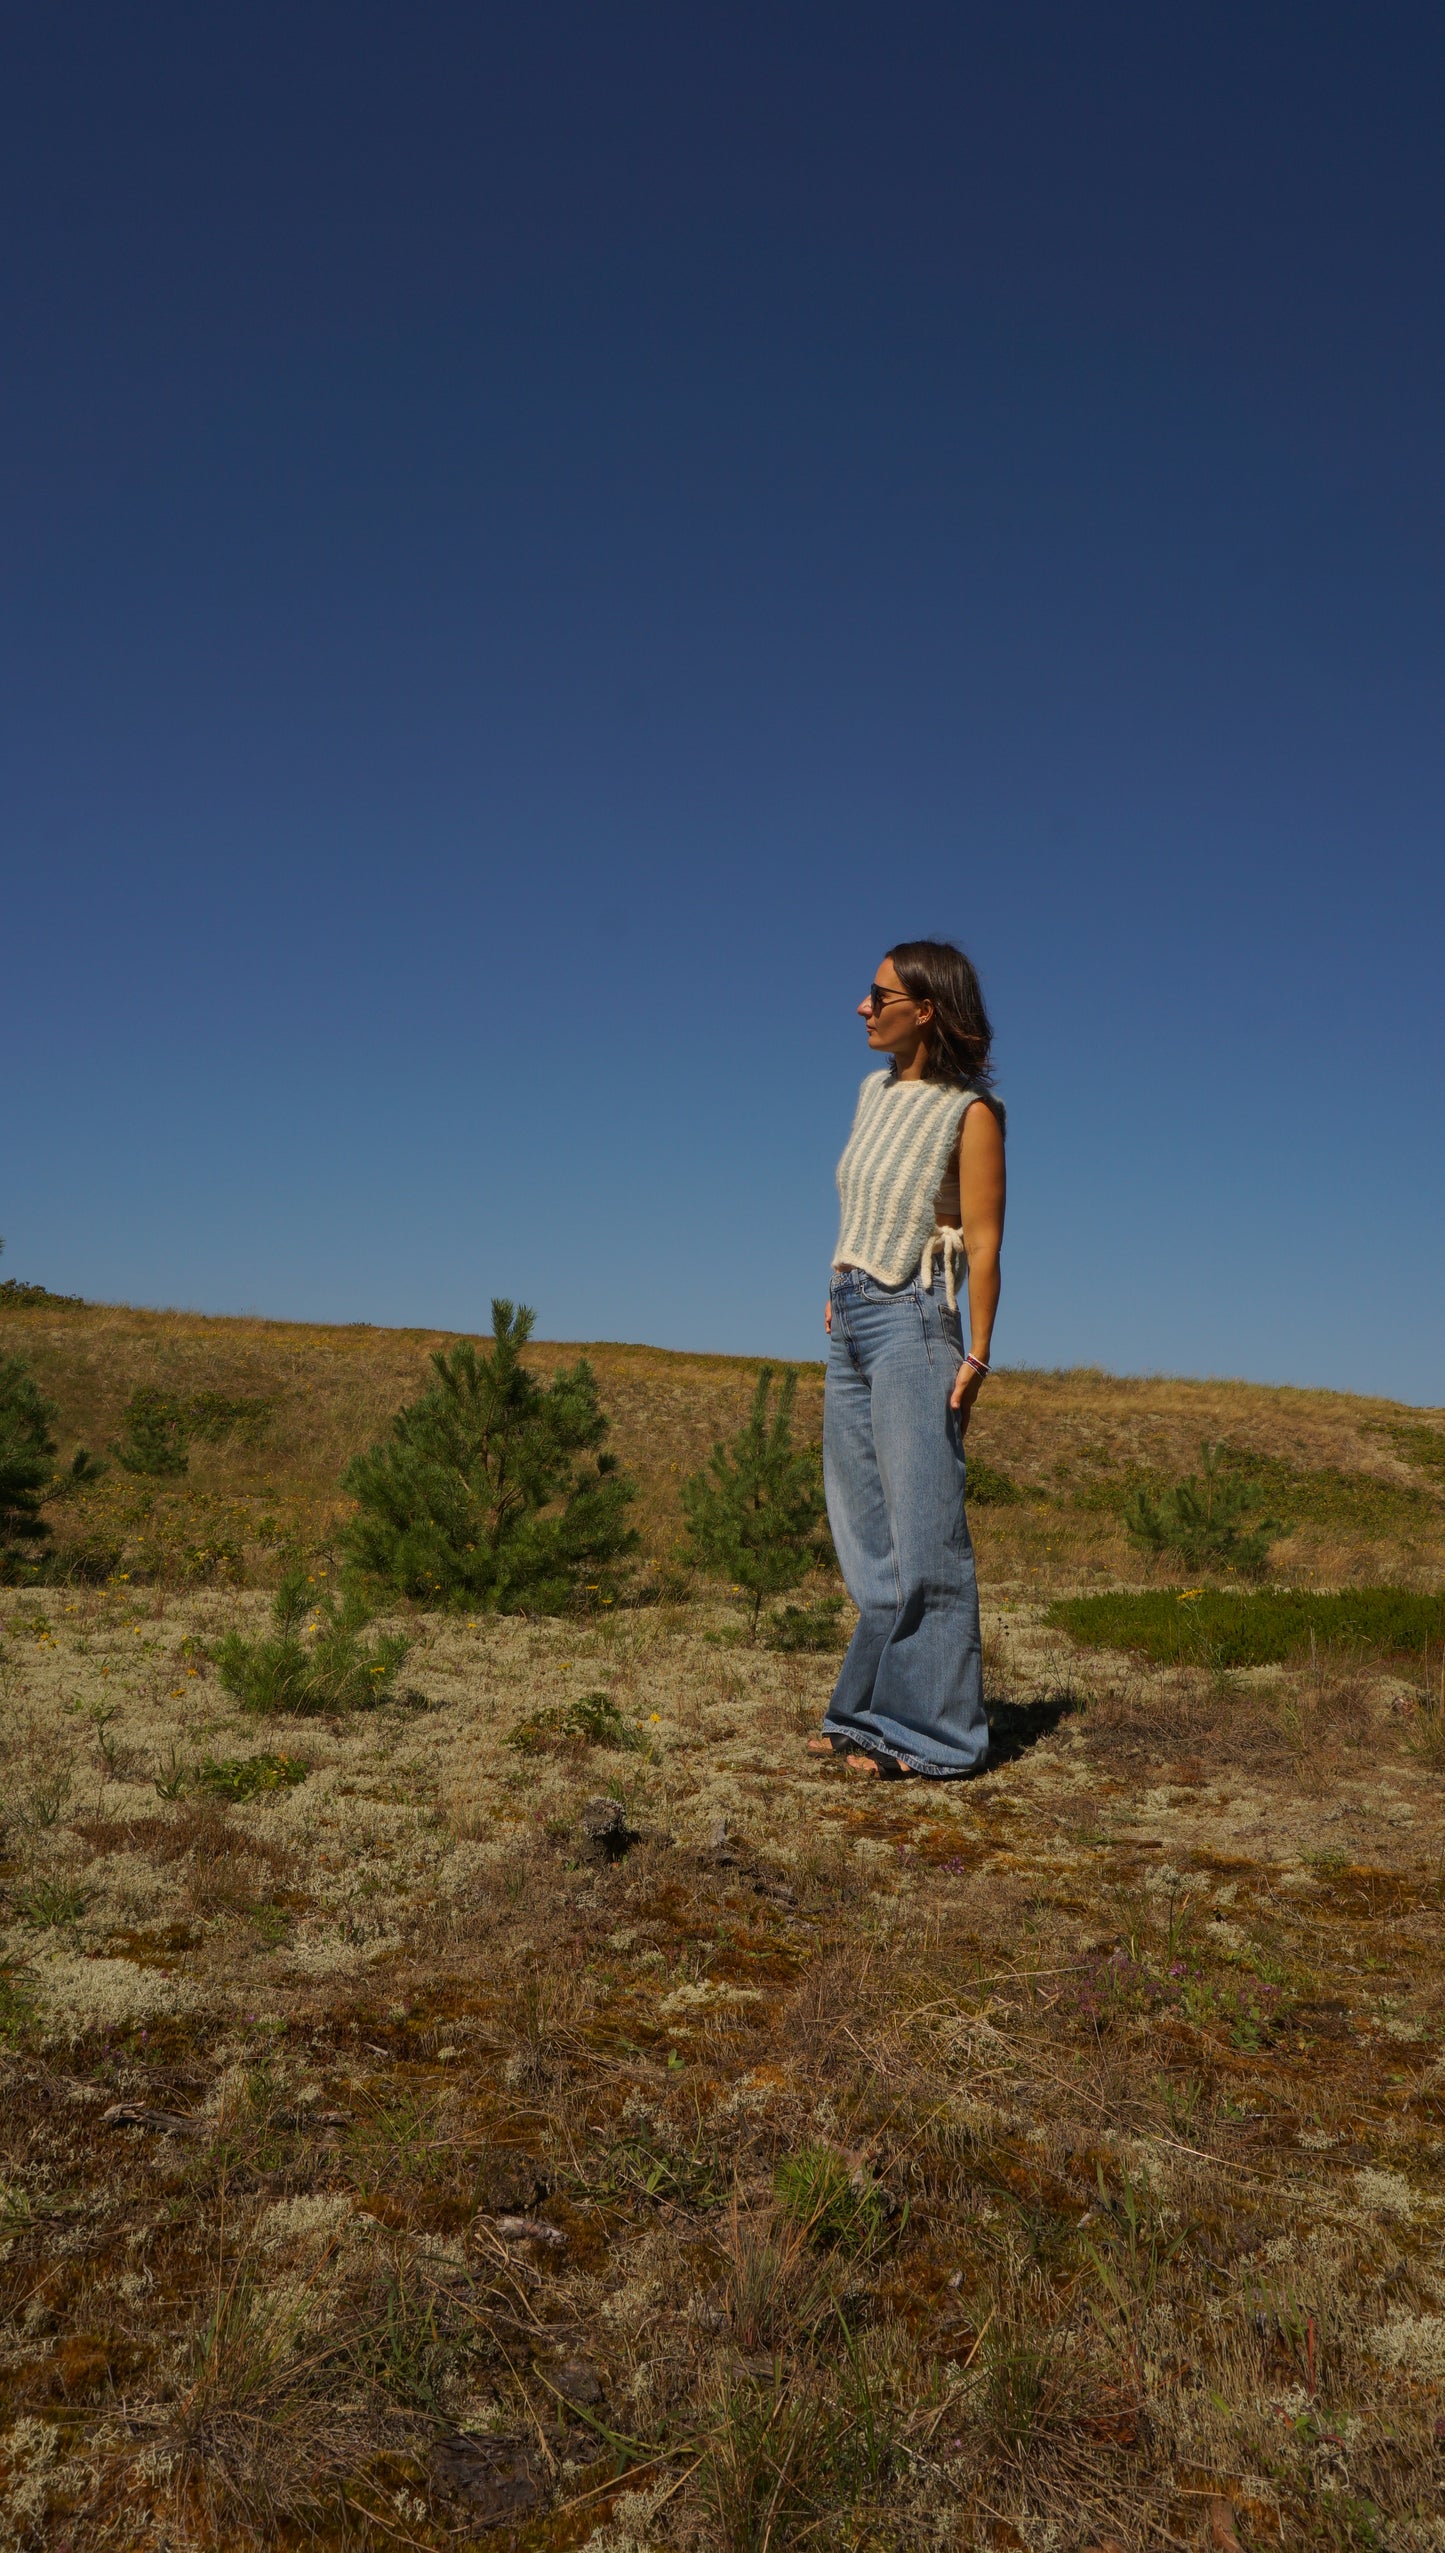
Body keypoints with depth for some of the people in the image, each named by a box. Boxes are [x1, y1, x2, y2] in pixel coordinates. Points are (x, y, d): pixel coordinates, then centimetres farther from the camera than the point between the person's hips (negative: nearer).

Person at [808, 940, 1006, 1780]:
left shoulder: (971, 1111, -8)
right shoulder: (876, 1091, 12)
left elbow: (983, 1242, -11)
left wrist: (976, 1355, -15)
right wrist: (841, 1293, 16)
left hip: (912, 1323, -8)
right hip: (851, 1320, 8)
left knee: (922, 1532, -5)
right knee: (867, 1533, 12)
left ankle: (930, 1733, 3)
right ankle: (872, 1712, 22)